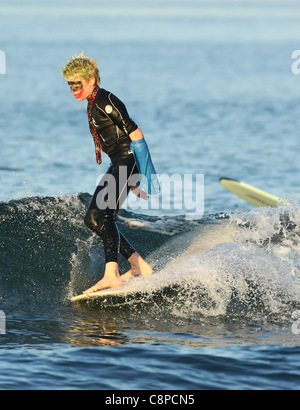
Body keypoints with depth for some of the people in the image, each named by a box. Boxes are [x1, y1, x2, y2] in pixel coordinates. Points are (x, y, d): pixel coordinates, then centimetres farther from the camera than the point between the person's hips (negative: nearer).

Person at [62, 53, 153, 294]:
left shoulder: (105, 101, -12)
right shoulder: (93, 105, 19)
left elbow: (135, 133, -18)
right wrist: (132, 182, 24)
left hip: (129, 158, -10)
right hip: (118, 165, 10)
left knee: (104, 215, -24)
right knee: (92, 219, 8)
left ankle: (112, 275, -36)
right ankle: (140, 266, 9)